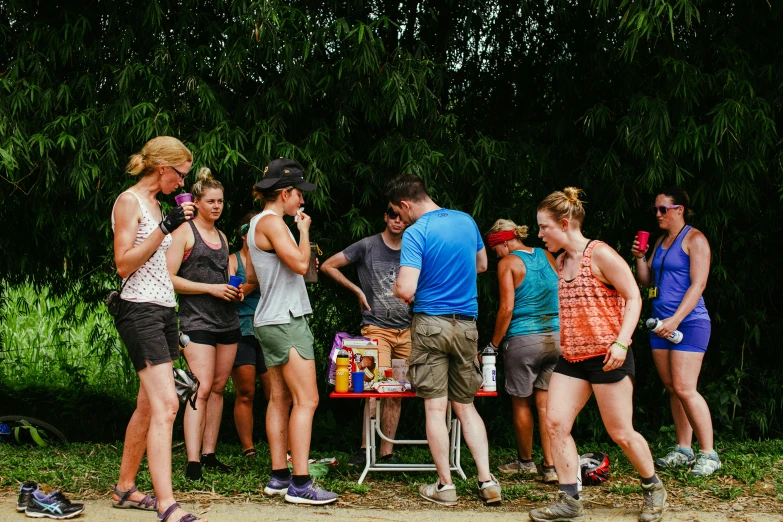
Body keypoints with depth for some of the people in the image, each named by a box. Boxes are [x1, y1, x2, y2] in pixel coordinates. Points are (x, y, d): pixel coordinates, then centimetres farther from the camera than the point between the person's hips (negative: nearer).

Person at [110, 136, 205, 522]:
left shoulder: (154, 203, 18)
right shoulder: (129, 201, -8)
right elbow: (123, 264, -16)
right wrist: (165, 227, -21)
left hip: (162, 311, 9)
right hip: (140, 312, -9)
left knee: (149, 406, 11)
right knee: (166, 405, -17)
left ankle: (125, 488, 21)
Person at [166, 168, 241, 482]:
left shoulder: (222, 237, 19)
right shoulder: (184, 233, -2)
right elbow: (169, 278, -10)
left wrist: (234, 291, 8)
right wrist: (211, 288, -15)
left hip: (227, 320, 7)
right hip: (197, 320, -7)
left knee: (218, 388, 7)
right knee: (202, 389, -15)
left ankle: (209, 453, 14)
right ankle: (193, 462, -17)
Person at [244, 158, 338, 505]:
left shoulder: (257, 224, 18)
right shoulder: (272, 222, -13)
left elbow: (252, 277, 23)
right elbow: (300, 263, -21)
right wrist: (304, 229, -8)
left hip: (271, 321, 11)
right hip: (285, 320, -11)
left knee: (280, 399, 9)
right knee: (306, 400, -12)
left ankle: (279, 477, 10)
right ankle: (300, 484, -14)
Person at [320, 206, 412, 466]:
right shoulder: (368, 246, -1)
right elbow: (328, 266, 2)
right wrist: (358, 290, -1)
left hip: (406, 331, 4)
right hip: (376, 329, -4)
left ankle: (387, 452, 11)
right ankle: (365, 448, -10)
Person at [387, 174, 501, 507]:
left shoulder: (416, 232, -12)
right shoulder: (467, 221, 7)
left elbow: (405, 290, -20)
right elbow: (481, 265, 24)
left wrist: (398, 289, 3)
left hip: (430, 322, -5)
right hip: (466, 324, 5)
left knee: (435, 407, 1)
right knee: (465, 405, 12)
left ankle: (445, 486, 5)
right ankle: (487, 480, 4)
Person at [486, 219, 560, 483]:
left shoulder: (508, 263, -6)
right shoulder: (547, 257, 10)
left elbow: (507, 308, -11)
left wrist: (494, 344, -4)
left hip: (523, 340, -5)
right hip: (556, 337, 5)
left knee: (521, 403, 10)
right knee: (546, 403, 7)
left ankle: (525, 461, 23)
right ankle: (550, 466, 2)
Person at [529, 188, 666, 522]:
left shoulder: (600, 254, -10)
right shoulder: (562, 261, 13)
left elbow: (633, 298, -12)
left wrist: (621, 342, -21)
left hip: (606, 357, -8)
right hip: (572, 358, 8)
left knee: (620, 432, 0)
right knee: (555, 422, -6)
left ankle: (653, 489, 23)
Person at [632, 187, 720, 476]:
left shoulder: (694, 239, -7)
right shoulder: (661, 241, 17)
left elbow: (698, 284, -15)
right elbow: (646, 281, 19)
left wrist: (676, 319, -22)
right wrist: (640, 258, 1)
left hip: (689, 322, -8)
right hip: (661, 322, 8)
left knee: (684, 389, -14)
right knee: (673, 389, 8)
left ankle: (708, 454, -9)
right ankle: (683, 451, 14)